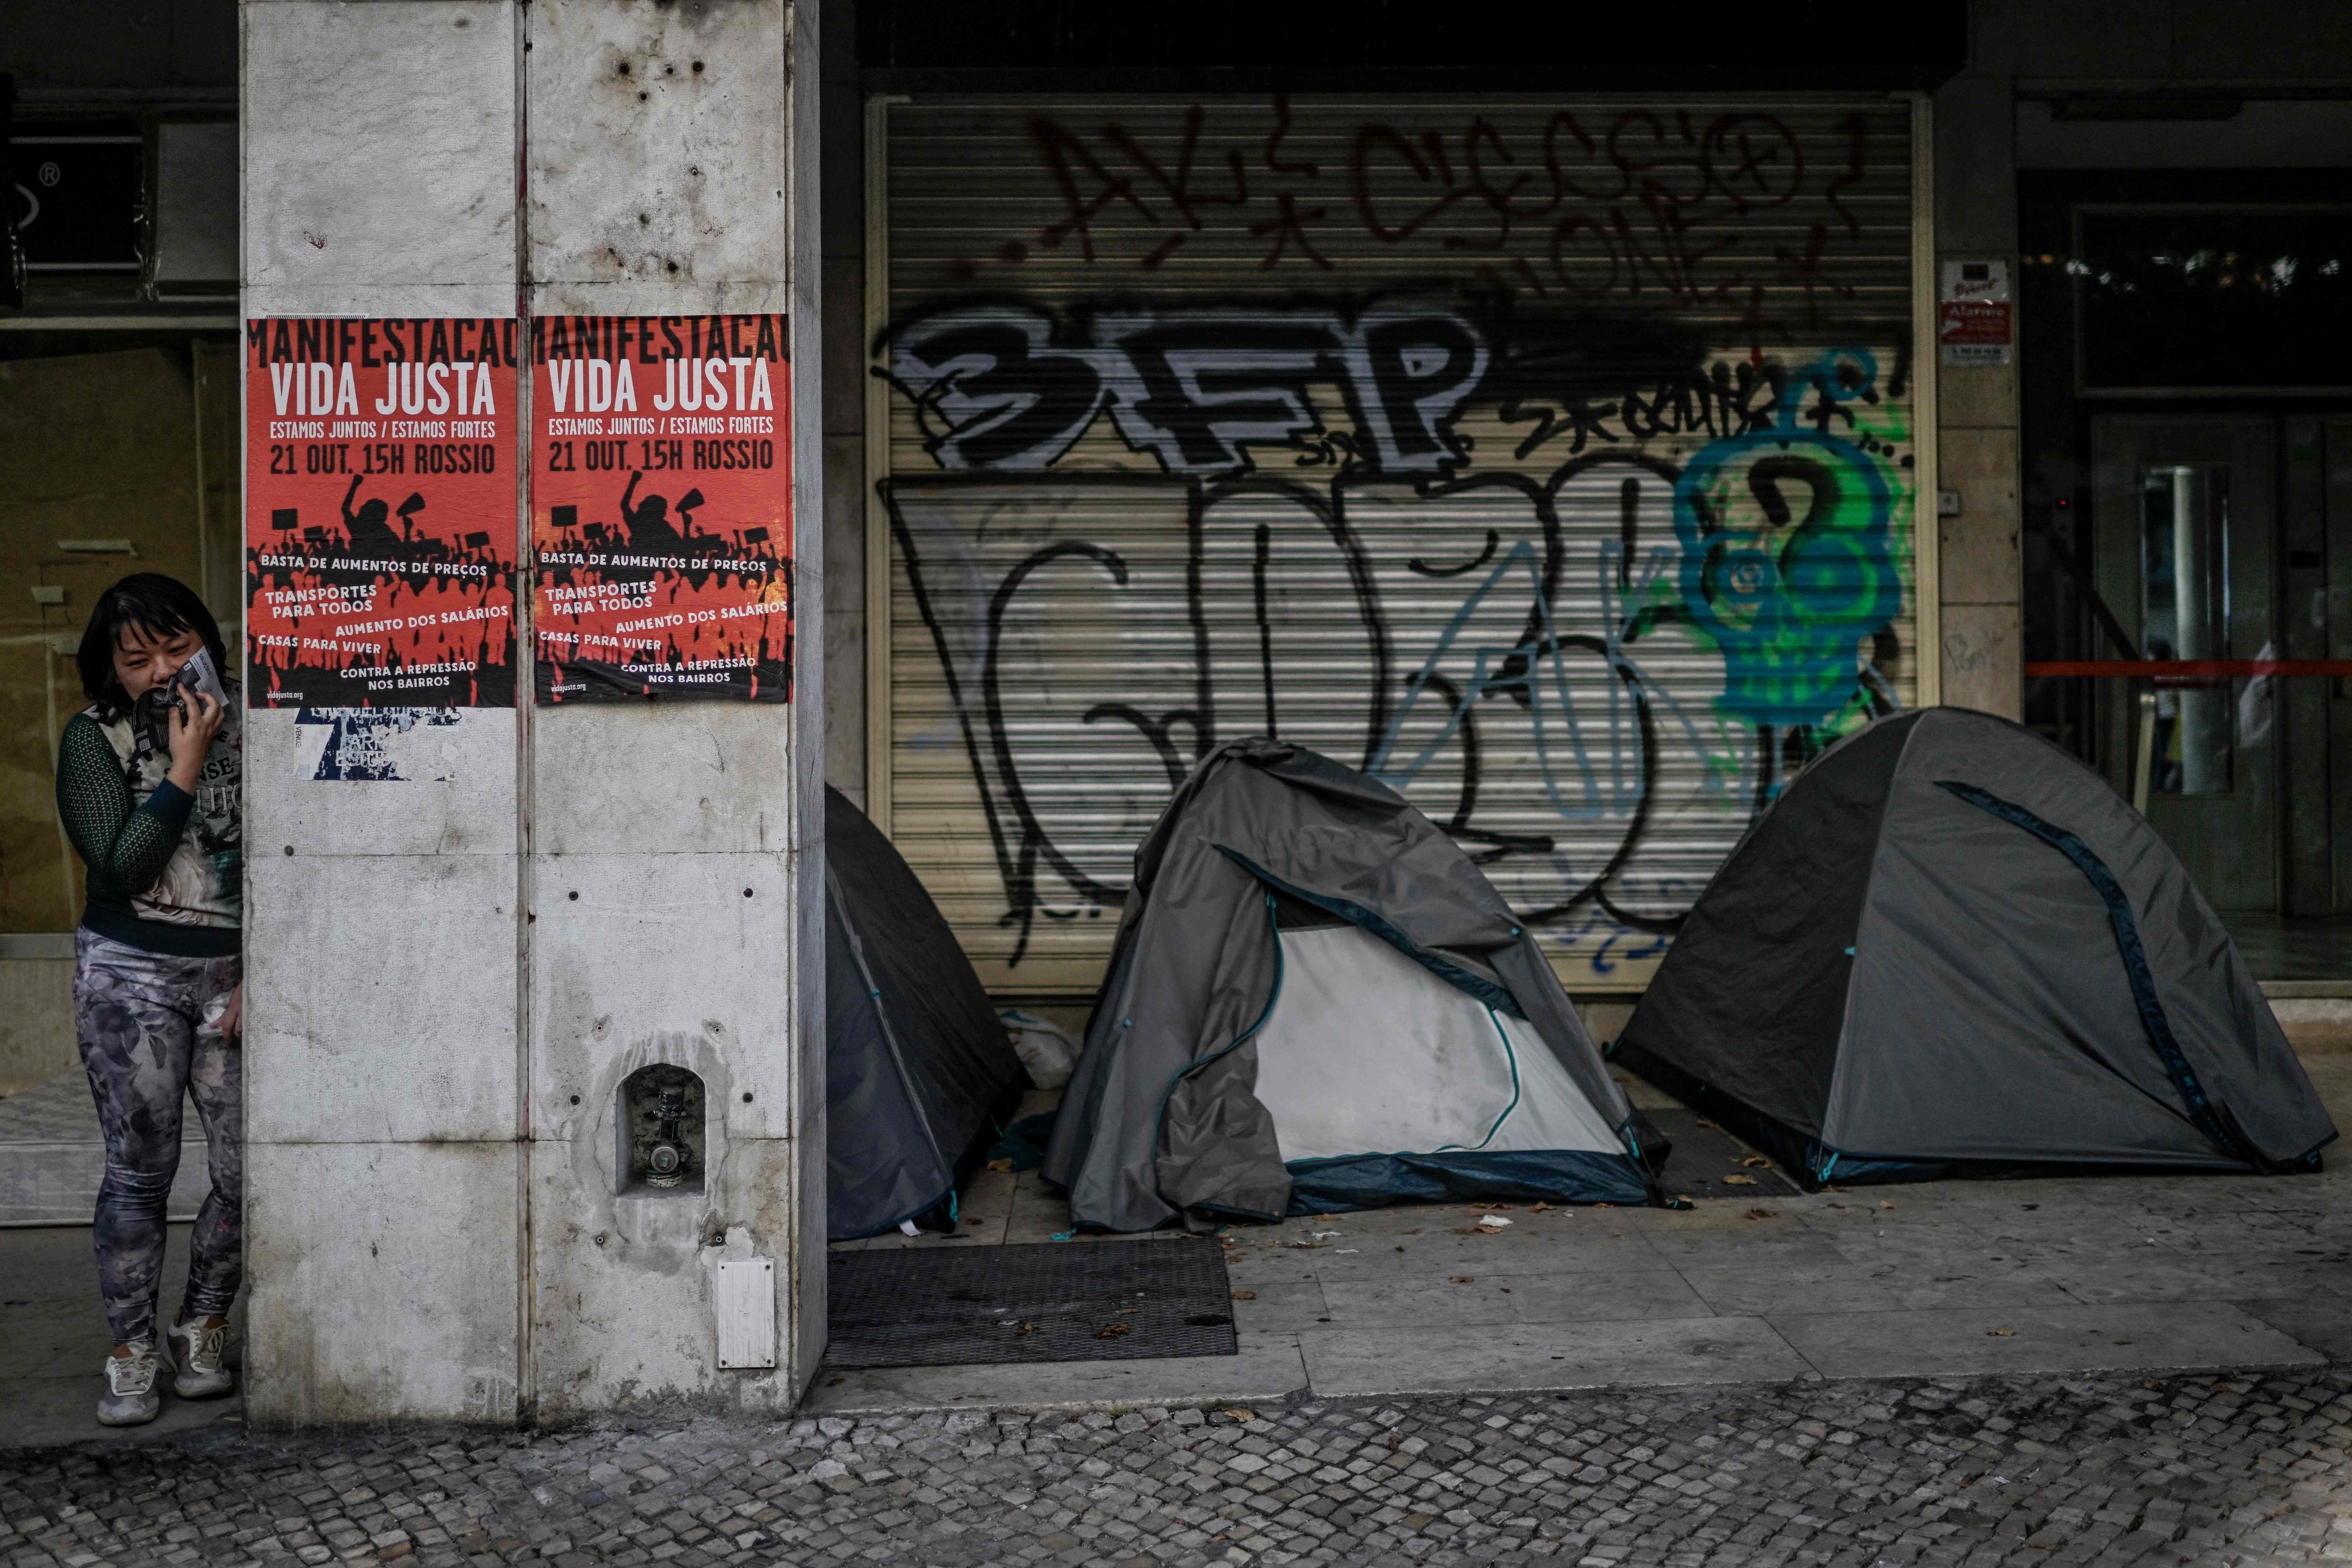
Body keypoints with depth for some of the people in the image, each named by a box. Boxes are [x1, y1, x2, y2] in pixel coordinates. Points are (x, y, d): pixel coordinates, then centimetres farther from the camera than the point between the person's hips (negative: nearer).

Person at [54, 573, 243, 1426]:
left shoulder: (244, 729, 4)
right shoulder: (94, 740, -2)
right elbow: (122, 868, -13)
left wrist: (260, 975, -1)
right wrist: (185, 767, -15)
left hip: (232, 974, 2)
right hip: (131, 974, -2)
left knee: (251, 1167, -2)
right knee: (139, 1170, -2)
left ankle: (202, 1328, 18)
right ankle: (133, 1354, 12)